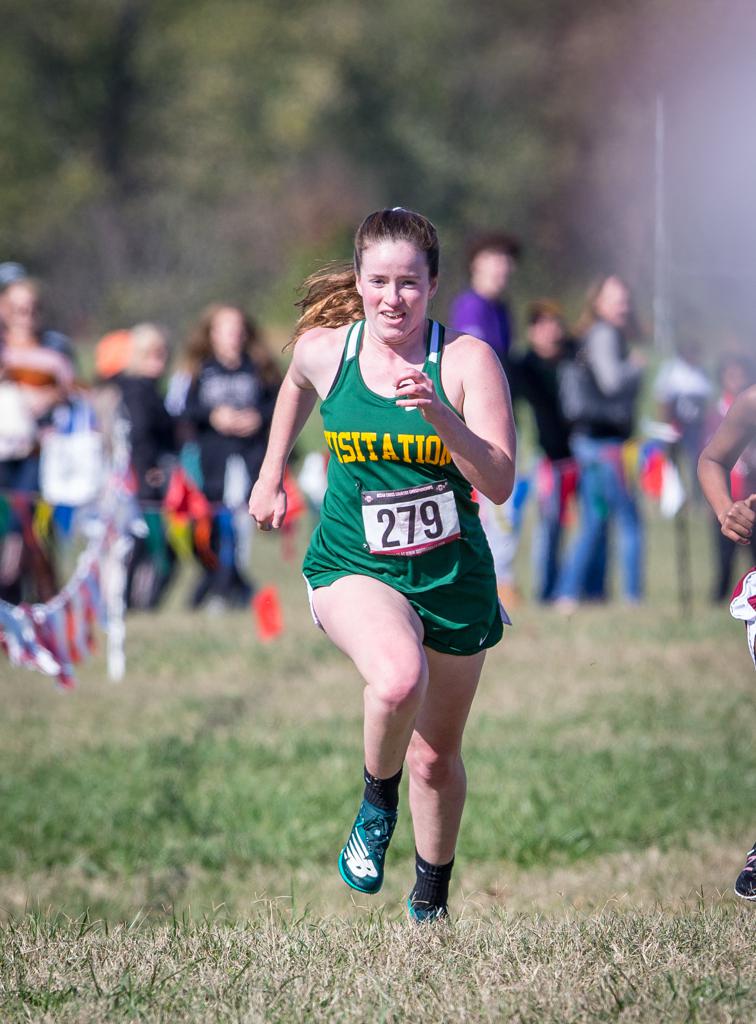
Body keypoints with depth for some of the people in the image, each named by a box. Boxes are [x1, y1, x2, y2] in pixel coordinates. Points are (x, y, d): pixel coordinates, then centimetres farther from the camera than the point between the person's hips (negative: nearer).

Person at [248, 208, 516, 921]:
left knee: (436, 759, 13)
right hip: (353, 566, -1)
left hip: (452, 575, 1)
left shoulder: (467, 360, -14)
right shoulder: (324, 349, -7)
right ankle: (377, 801, -4)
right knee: (398, 678, -34)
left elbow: (499, 484, -21)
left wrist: (438, 414, -35)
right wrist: (271, 475, 24)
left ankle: (430, 901, 38)